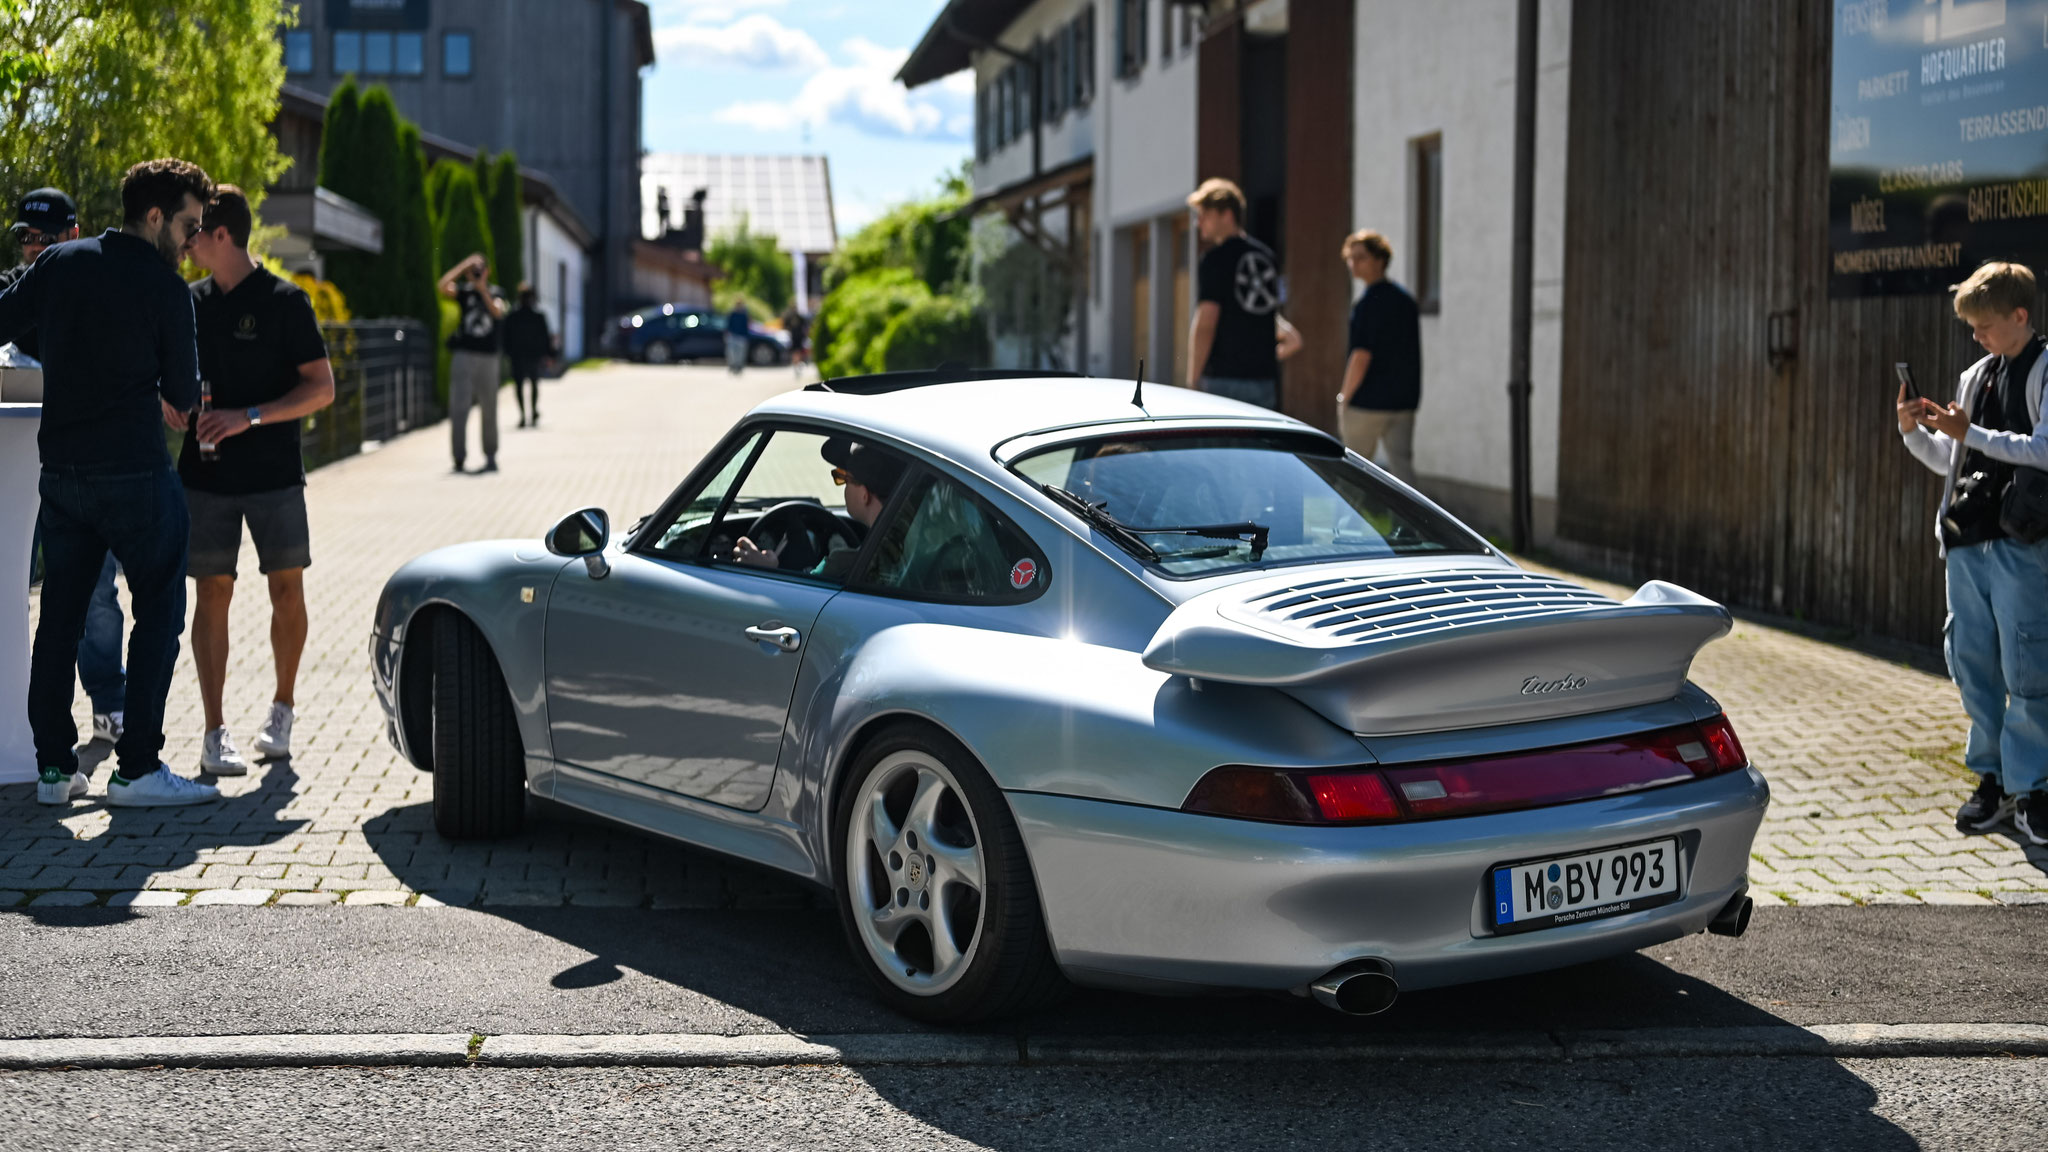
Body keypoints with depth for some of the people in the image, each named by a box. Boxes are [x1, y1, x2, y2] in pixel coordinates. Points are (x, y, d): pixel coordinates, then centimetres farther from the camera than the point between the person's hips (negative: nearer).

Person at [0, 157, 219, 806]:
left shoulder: (59, 264, 6)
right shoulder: (165, 288, -8)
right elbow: (183, 395, -2)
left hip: (60, 470, 6)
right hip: (136, 472, -6)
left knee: (60, 614, 11)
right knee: (159, 612, 3)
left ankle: (54, 766, 13)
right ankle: (137, 768, -1)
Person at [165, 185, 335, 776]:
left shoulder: (285, 300, -4)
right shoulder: (190, 302, 9)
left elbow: (322, 388, -7)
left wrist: (248, 417, -17)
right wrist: (167, 400, -3)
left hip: (275, 473, -3)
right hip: (207, 472, 3)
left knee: (287, 592, 2)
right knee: (212, 594, 0)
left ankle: (281, 710, 22)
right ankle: (214, 732, 4)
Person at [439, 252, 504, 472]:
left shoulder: (495, 295, 7)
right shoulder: (463, 292, 6)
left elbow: (498, 312, -14)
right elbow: (444, 286, -13)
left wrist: (483, 289, -26)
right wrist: (465, 264, -13)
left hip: (488, 357, 1)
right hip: (464, 356, -1)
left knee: (489, 410, 6)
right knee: (458, 408, -7)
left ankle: (491, 457, 16)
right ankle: (459, 458, -5)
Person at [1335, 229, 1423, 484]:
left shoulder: (1369, 303, -14)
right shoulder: (1406, 299, 12)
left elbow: (1362, 356, -18)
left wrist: (1344, 398, -10)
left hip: (1368, 402, -7)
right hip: (1404, 401, 7)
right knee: (1402, 465, 3)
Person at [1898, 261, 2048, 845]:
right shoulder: (1974, 376, 17)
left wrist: (1971, 433, -17)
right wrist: (1913, 431, 6)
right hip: (1966, 541, 7)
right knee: (1972, 663, 8)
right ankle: (1991, 778, 17)